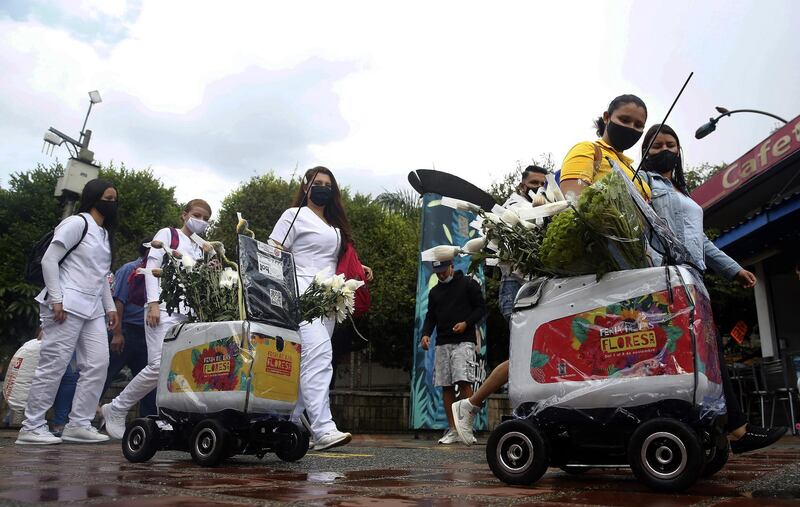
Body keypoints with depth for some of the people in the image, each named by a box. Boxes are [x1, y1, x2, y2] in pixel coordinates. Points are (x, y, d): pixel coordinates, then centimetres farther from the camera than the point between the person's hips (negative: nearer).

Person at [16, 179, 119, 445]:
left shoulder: (105, 233, 21)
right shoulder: (77, 223, -6)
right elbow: (49, 260, -11)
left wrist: (110, 306, 17)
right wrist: (56, 299, -17)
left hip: (92, 309, 9)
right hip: (66, 306, -8)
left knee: (98, 364, 1)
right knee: (54, 365, -6)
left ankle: (79, 424, 7)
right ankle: (31, 427, 4)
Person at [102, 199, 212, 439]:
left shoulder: (200, 250, 25)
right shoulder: (168, 234, 9)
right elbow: (152, 266, -2)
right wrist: (153, 303, -13)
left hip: (188, 312, 6)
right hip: (164, 308, -6)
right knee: (160, 365, -15)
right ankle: (116, 409, 3)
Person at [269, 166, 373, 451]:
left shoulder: (335, 225, 25)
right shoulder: (294, 216, 5)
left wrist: (359, 269, 13)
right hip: (303, 298, -7)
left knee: (305, 364, 4)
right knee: (318, 356, -20)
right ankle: (323, 429, -25)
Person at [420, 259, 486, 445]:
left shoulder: (468, 284, 4)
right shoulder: (434, 292, 20)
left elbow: (481, 309, 2)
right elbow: (430, 316, 19)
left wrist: (466, 323, -13)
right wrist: (425, 334, 1)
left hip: (463, 341, -5)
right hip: (442, 344, 5)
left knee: (463, 381, -18)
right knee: (446, 386, 2)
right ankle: (453, 430, 7)